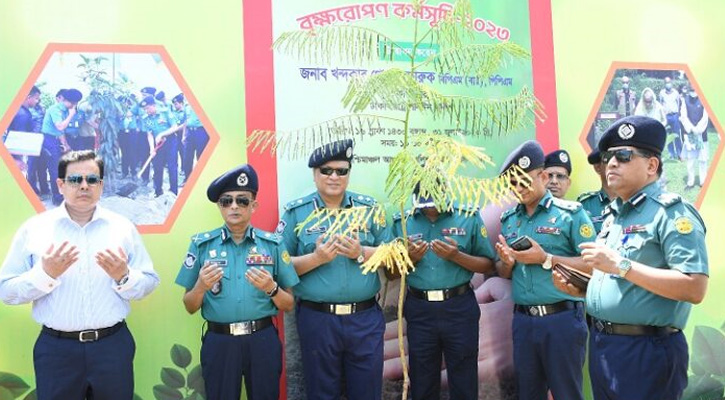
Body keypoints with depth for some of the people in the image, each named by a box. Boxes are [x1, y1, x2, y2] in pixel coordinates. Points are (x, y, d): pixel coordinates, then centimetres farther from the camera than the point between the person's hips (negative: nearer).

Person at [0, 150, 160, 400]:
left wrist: (123, 276, -15)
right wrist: (45, 274, -17)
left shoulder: (123, 227, 3)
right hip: (56, 349, -1)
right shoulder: (34, 228, 0)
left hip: (113, 345, 1)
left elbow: (149, 283, 4)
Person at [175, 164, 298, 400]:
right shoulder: (202, 244, 0)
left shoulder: (272, 244, 0)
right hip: (218, 342, 0)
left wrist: (271, 288, -16)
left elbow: (288, 305, 4)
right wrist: (201, 286, -16)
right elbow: (190, 307, 4)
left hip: (263, 340, 0)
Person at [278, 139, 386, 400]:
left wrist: (361, 253, -12)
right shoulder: (296, 212, -1)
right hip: (317, 319, -1)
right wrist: (316, 258, -18)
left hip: (365, 318, 2)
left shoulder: (368, 207, 5)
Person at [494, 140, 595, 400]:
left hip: (562, 318, -5)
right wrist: (507, 263, -7)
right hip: (522, 319, 5)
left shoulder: (570, 213, -6)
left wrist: (545, 259, -19)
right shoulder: (508, 220, 11)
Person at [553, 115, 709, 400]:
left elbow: (695, 288, -24)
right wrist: (580, 290, 4)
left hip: (646, 350, -8)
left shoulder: (672, 212, -13)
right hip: (600, 344, 8)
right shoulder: (614, 216, 14)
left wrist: (621, 265, -25)